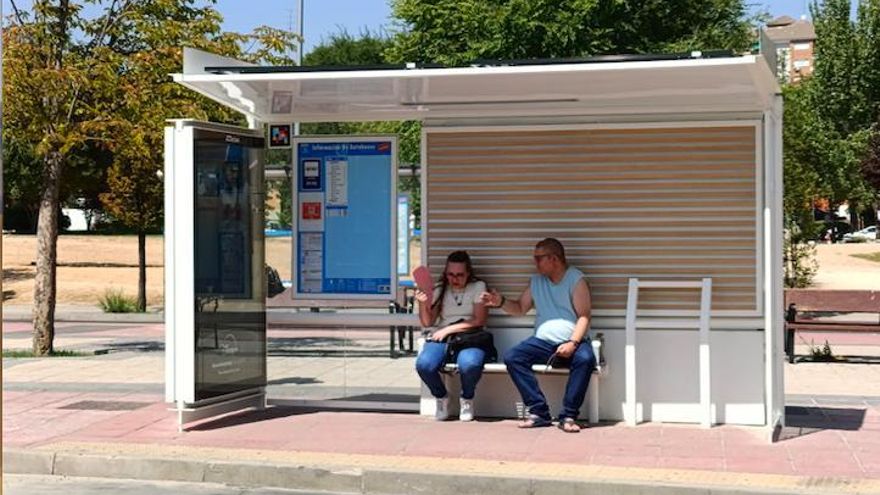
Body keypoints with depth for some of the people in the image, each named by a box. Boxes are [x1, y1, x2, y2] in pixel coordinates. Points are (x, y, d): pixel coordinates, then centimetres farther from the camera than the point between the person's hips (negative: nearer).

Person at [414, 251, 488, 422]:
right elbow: (427, 322, 12)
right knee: (423, 364, -30)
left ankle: (467, 399, -2)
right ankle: (441, 398, 3)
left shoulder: (478, 287, 5)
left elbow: (479, 321, -4)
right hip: (441, 339, 3)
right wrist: (423, 304, -8)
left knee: (470, 364, -37)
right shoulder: (439, 290, 13)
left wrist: (449, 329, -10)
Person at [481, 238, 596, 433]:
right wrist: (501, 302, 2)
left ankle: (568, 416, -30)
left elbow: (584, 316, -9)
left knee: (585, 359, -37)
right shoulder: (536, 281, 14)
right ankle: (539, 412, -22)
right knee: (512, 357, -21)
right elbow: (520, 308, 22)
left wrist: (573, 343, -23)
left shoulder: (576, 280, -2)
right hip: (543, 341, 5)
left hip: (572, 341, -5)